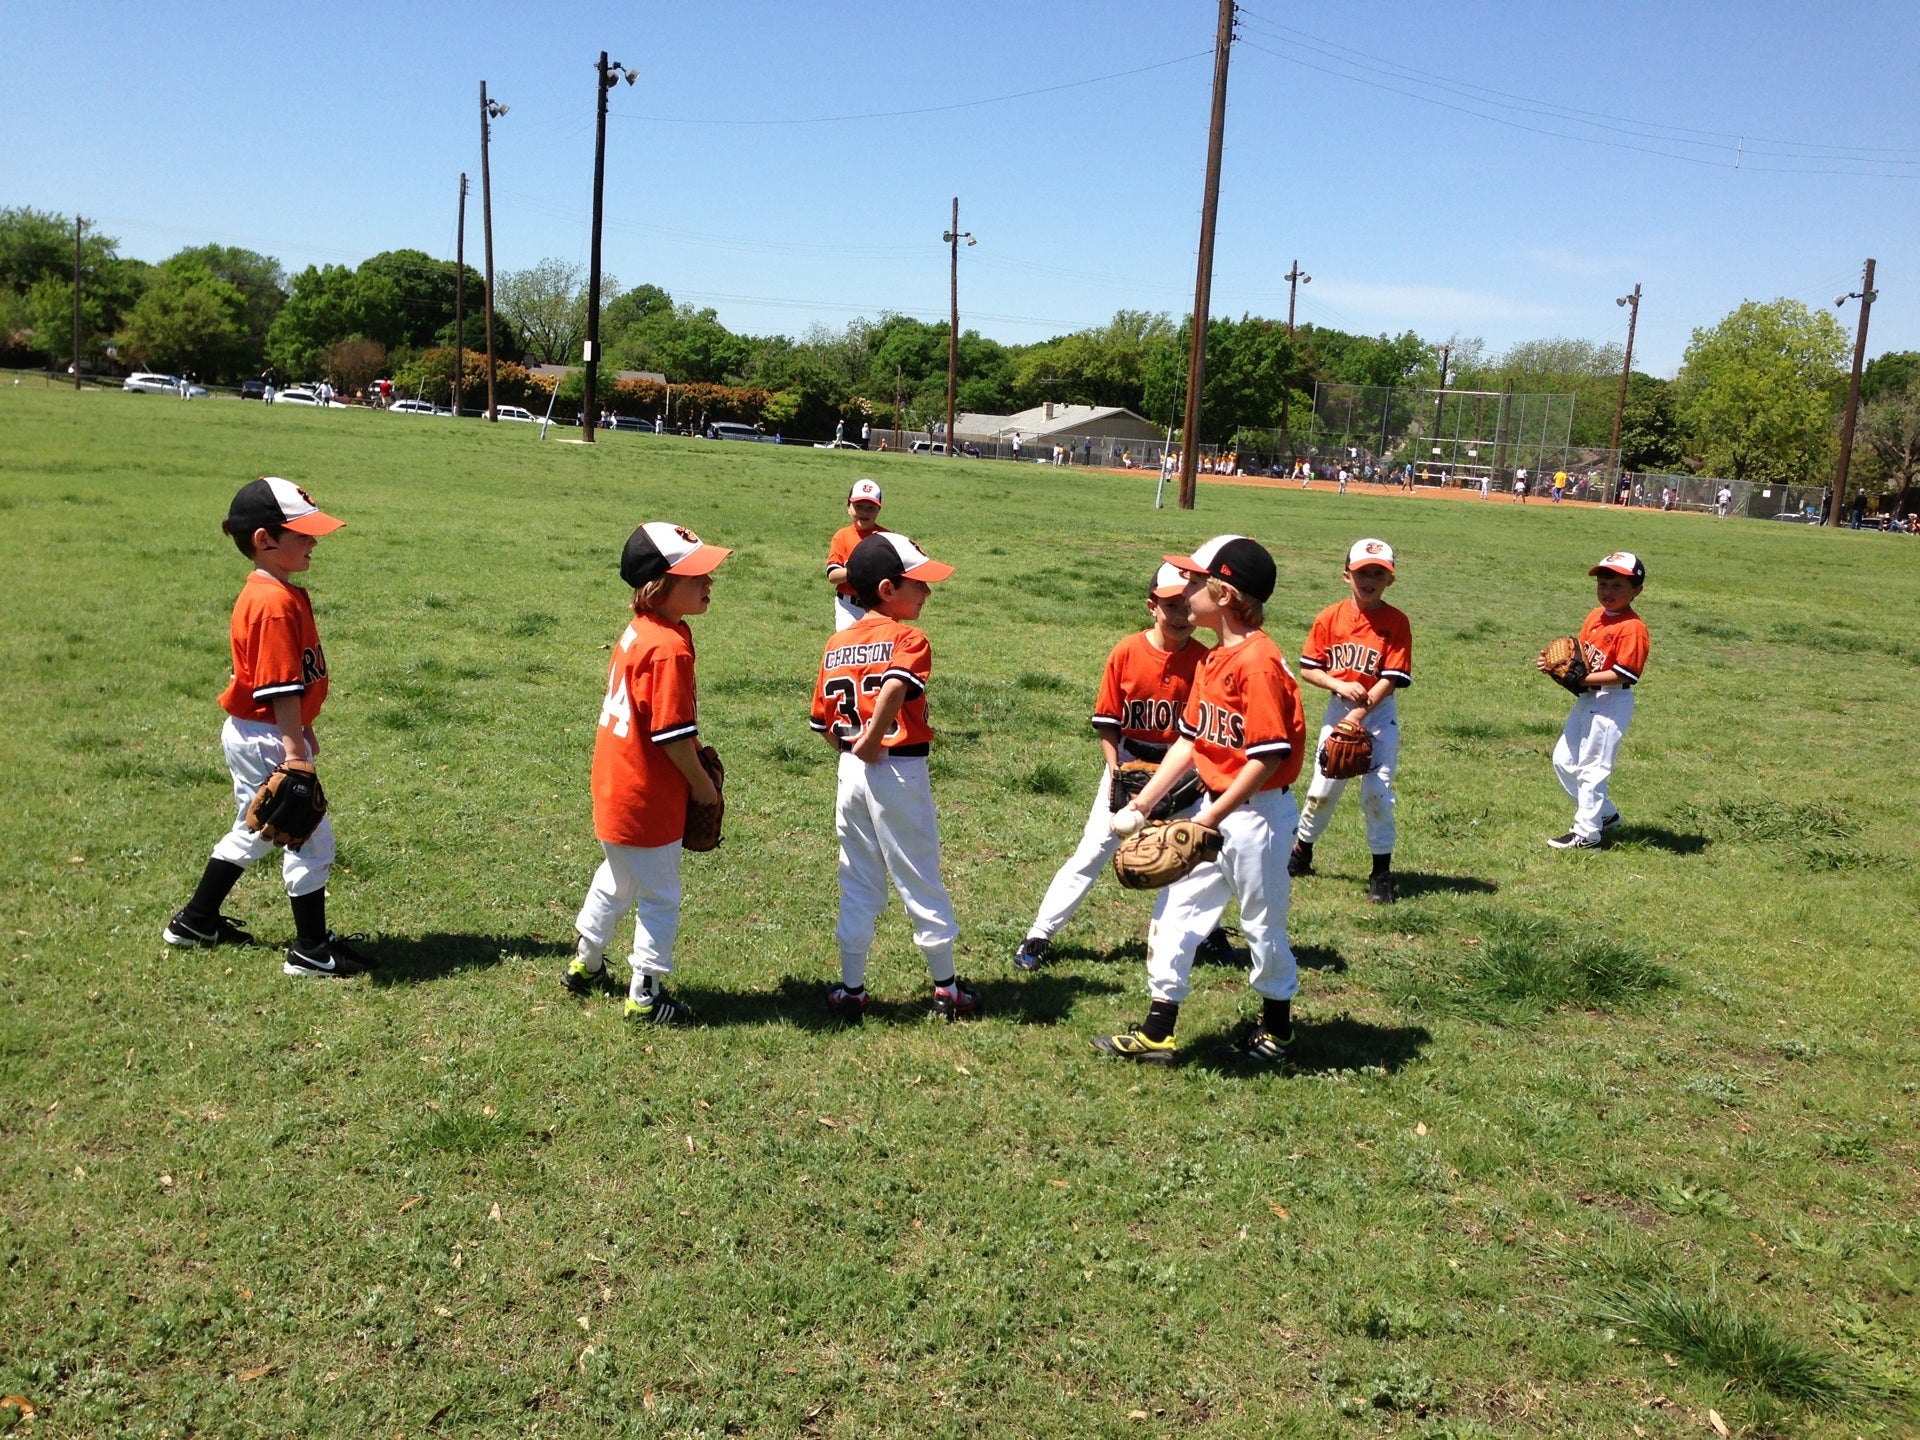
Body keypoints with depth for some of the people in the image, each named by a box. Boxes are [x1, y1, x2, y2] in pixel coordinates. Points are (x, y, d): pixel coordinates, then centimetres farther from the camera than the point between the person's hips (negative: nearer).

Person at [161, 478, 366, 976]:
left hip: (250, 735, 11)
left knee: (252, 832, 24)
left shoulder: (282, 591, 9)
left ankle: (196, 921, 36)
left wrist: (301, 732, 26)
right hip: (266, 740, -11)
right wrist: (294, 753, -24)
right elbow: (279, 688, -24)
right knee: (310, 836, -2)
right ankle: (311, 950, 6)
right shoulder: (275, 602, -22)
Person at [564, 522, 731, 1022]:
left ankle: (585, 965, 43)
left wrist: (693, 767, 13)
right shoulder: (669, 647, -24)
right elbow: (673, 733, -24)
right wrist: (702, 784, -10)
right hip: (647, 798, -10)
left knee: (618, 880, 27)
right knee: (660, 897, 5)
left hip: (615, 787, 10)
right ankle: (646, 996, 16)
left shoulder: (639, 630, 5)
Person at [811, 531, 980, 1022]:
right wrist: (871, 745, -19)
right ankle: (946, 988, 21)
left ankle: (851, 990, 20)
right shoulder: (909, 639, -11)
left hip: (851, 774, 5)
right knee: (921, 881, 8)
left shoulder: (836, 645, 8)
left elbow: (824, 722, 7)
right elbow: (893, 688, -31)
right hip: (900, 773, -5)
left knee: (858, 885, 15)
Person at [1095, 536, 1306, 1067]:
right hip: (1214, 810, 9)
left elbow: (1269, 755, -23)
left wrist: (1213, 815, -21)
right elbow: (1190, 741, 11)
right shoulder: (1212, 661, 8)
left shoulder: (1259, 661, -21)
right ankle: (1157, 1032, 16)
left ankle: (1277, 1026, 31)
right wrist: (1142, 804, 9)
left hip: (1256, 814, -9)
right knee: (1177, 911, 9)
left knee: (1261, 923, 9)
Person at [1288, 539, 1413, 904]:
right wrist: (1339, 684, -16)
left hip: (1378, 715, -2)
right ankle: (1300, 853, 28)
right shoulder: (1329, 618, -3)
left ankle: (1381, 874, 6)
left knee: (1376, 794, -5)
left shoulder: (1396, 622, -9)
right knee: (1323, 789, 7)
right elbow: (1307, 669, 1)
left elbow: (1391, 679, -14)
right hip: (1337, 710, 2)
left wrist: (1357, 715, -22)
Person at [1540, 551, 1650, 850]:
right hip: (1587, 699, 10)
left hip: (1612, 703, -10)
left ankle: (1587, 833, 10)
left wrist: (1582, 679, -27)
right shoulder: (1595, 615, 8)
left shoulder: (1632, 628, -19)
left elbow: (1622, 674, -23)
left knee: (1591, 767, -2)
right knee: (1563, 760, 17)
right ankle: (1605, 813, 31)